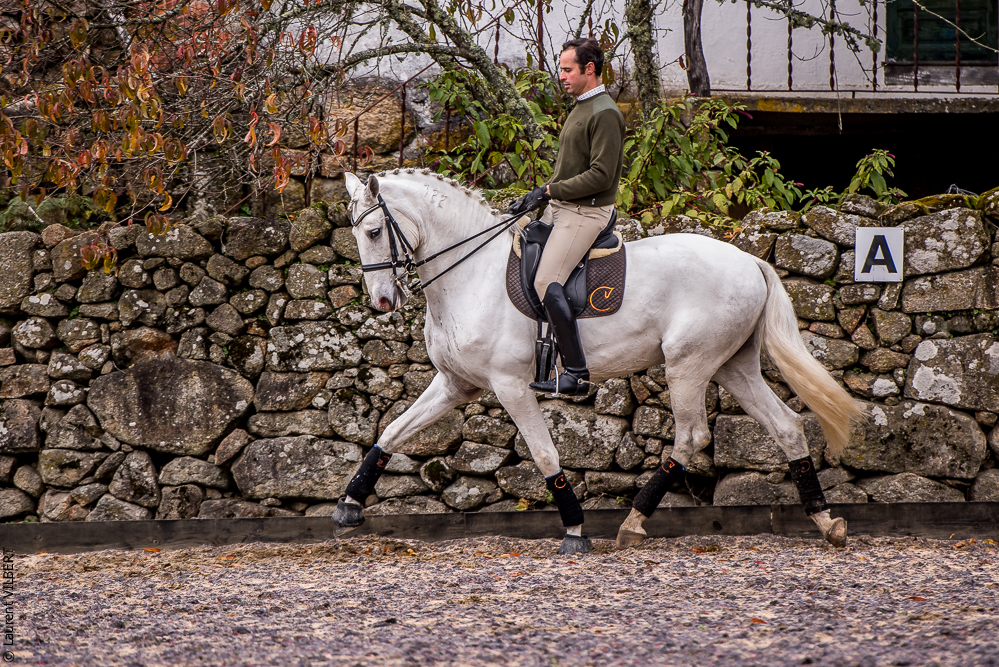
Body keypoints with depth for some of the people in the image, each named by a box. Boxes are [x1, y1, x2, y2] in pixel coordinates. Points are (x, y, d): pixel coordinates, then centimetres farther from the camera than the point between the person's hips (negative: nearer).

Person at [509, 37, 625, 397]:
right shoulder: (580, 108, 17)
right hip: (560, 207, 11)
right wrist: (536, 197, 14)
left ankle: (576, 374, -22)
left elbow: (601, 175, -22)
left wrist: (549, 191, -19)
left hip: (586, 212, -11)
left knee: (547, 282, -21)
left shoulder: (605, 114, -15)